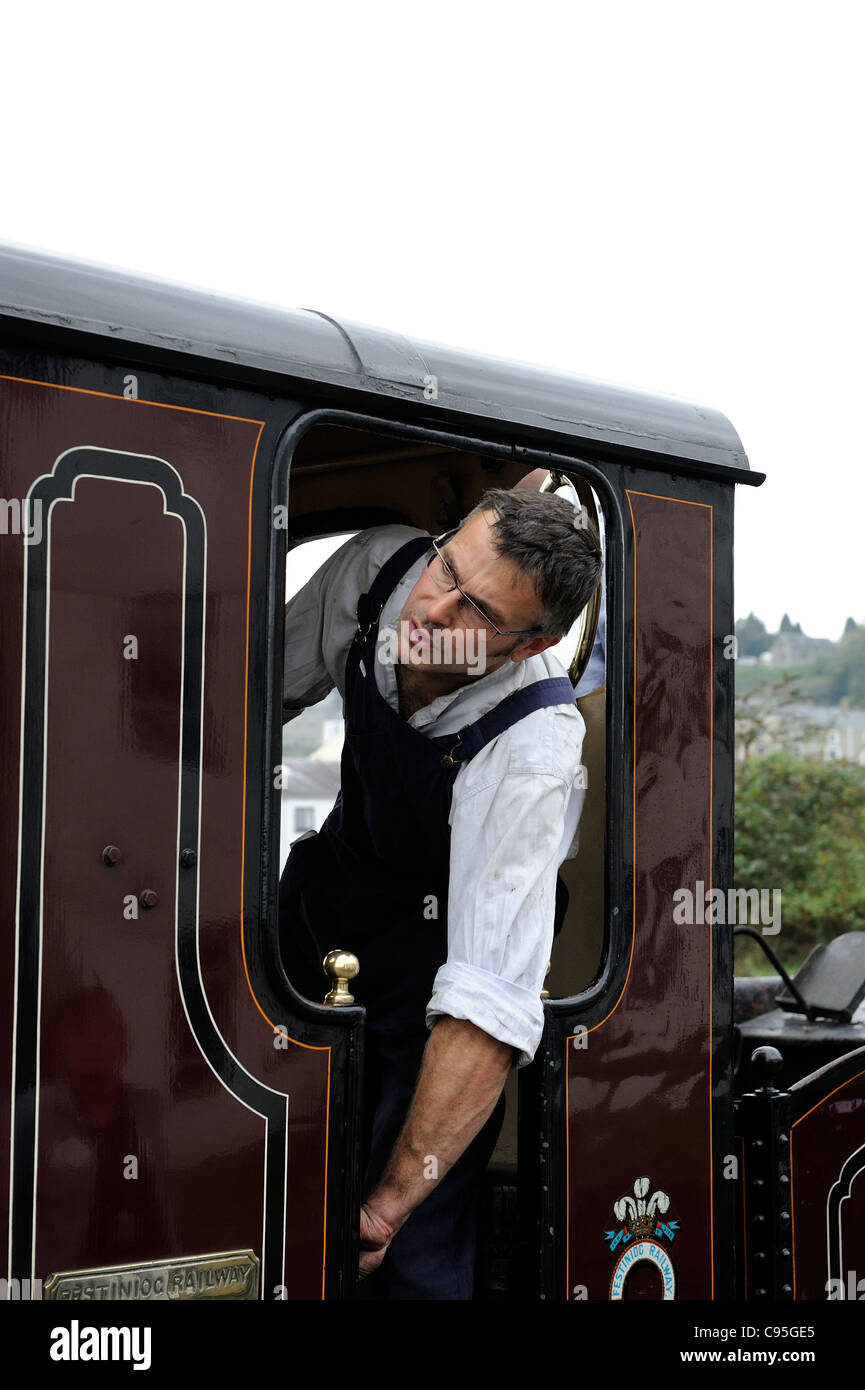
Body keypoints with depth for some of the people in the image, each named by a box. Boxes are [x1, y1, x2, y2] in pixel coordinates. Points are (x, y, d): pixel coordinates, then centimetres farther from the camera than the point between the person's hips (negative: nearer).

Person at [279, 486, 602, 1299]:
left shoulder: (533, 755, -39)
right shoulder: (380, 566, -24)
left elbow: (490, 1008, -45)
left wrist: (388, 1206, -45)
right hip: (338, 863, 5)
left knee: (410, 1250, -7)